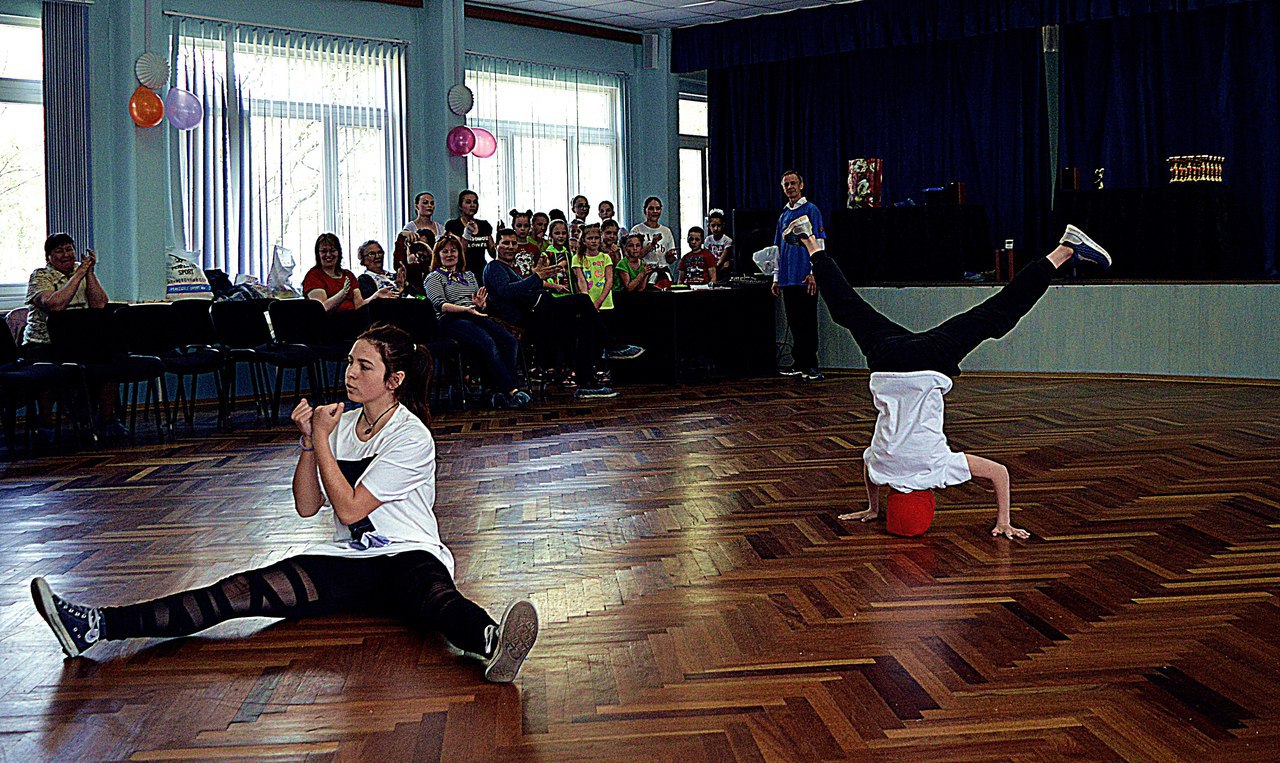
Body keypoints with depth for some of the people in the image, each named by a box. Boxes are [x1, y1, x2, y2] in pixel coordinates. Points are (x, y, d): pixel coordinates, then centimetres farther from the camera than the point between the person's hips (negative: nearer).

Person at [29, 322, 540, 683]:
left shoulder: (411, 437, -8)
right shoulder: (342, 424, 13)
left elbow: (349, 508, -13)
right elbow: (307, 507, 9)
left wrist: (322, 440, -7)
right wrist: (309, 442, -4)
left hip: (409, 557, -5)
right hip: (348, 561, 5)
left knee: (433, 596, -41)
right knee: (248, 591, -16)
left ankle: (490, 642, -76)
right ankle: (97, 626, -30)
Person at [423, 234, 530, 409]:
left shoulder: (469, 275, 28)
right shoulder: (434, 277, 10)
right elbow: (440, 305, -6)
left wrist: (480, 304, -3)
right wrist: (466, 309, -21)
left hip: (476, 317, 6)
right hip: (452, 320, -6)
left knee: (510, 341, -23)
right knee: (488, 343, -35)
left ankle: (500, 393, -33)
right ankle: (512, 391, -38)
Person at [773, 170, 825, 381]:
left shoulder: (811, 210, -2)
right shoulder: (784, 216, 18)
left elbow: (819, 244, -8)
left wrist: (813, 273, -15)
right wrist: (776, 278, 17)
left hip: (805, 278, -7)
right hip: (788, 279, 7)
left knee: (807, 322, -5)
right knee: (794, 322, 10)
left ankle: (811, 366, -3)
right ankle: (799, 363, 16)